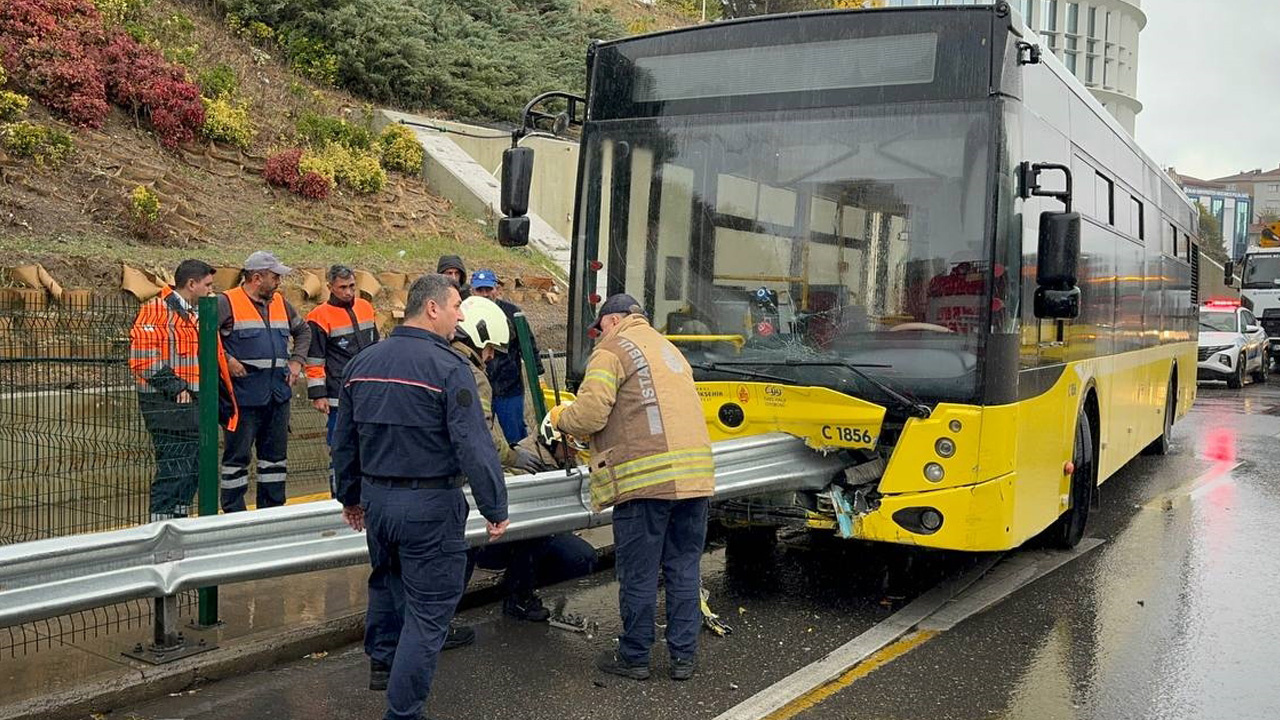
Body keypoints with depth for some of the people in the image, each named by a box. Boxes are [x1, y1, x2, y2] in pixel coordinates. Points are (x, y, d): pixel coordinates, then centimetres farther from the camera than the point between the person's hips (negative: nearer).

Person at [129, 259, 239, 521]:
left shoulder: (198, 314, 19)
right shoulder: (158, 310, -11)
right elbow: (142, 357, -19)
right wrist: (174, 386, -20)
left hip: (197, 405, 9)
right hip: (168, 405, -9)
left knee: (192, 470, 14)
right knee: (173, 470, -9)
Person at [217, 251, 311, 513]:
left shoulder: (280, 303, 14)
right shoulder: (228, 303, -7)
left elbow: (303, 330, 28)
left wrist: (296, 361, 15)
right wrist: (226, 360, -16)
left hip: (279, 393, 7)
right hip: (244, 394, -7)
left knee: (276, 453, 12)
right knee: (238, 454, 0)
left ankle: (272, 511, 23)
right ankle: (234, 514, 8)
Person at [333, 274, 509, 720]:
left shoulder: (362, 363, 6)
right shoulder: (448, 368, -17)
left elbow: (344, 440, 15)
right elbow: (474, 446, -20)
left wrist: (350, 496, 26)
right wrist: (495, 508, -12)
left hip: (376, 498, 7)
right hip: (431, 505, -7)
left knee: (386, 579, 30)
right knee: (428, 609, 3)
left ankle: (381, 661, 48)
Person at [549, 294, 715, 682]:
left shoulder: (612, 350, 0)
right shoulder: (669, 349, 27)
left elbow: (589, 415, -10)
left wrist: (559, 418, 11)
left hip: (648, 476, -7)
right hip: (695, 474, 7)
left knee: (638, 573, 5)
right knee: (683, 567, 13)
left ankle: (634, 657, 17)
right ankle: (684, 656, 18)